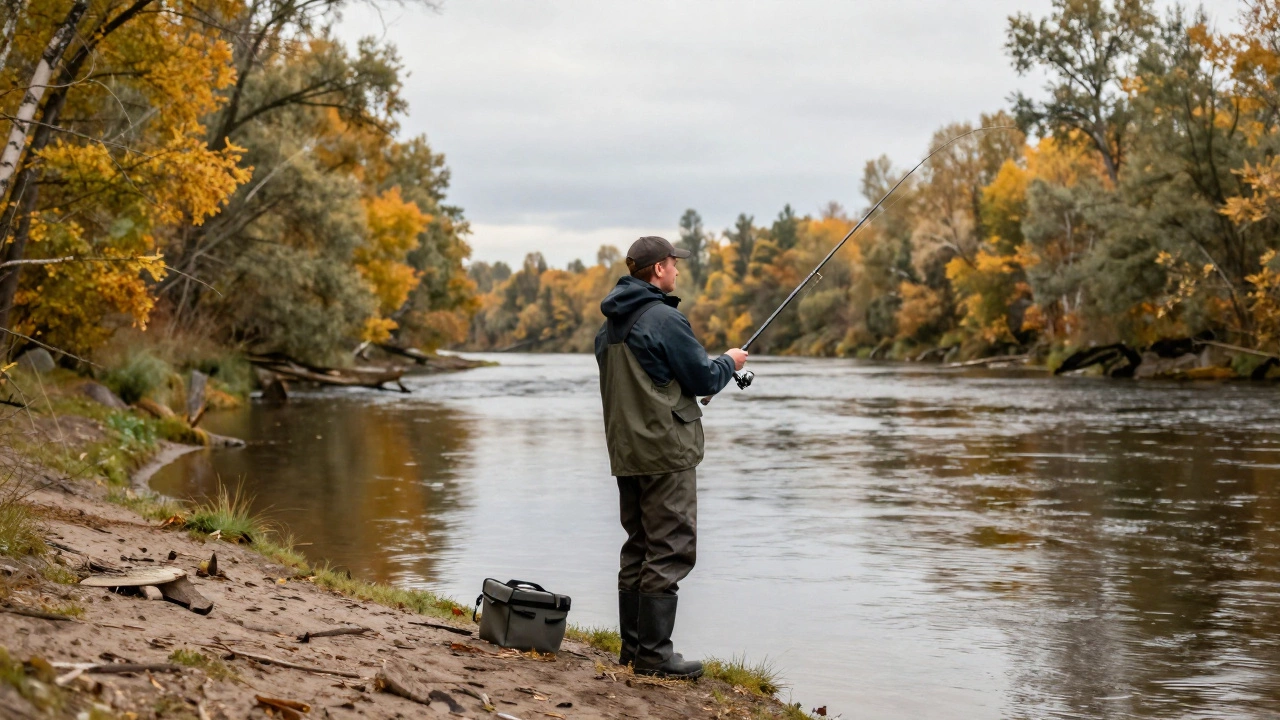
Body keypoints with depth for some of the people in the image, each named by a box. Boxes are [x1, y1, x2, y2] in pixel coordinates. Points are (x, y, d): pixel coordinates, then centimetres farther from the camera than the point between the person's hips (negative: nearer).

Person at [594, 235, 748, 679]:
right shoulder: (665, 319, -14)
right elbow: (704, 380, -11)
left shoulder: (610, 325, 13)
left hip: (625, 453, 9)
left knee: (639, 547, 14)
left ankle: (632, 646, 17)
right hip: (666, 451, -9)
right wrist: (729, 363, 11)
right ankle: (653, 652, -5)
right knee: (670, 550, -5)